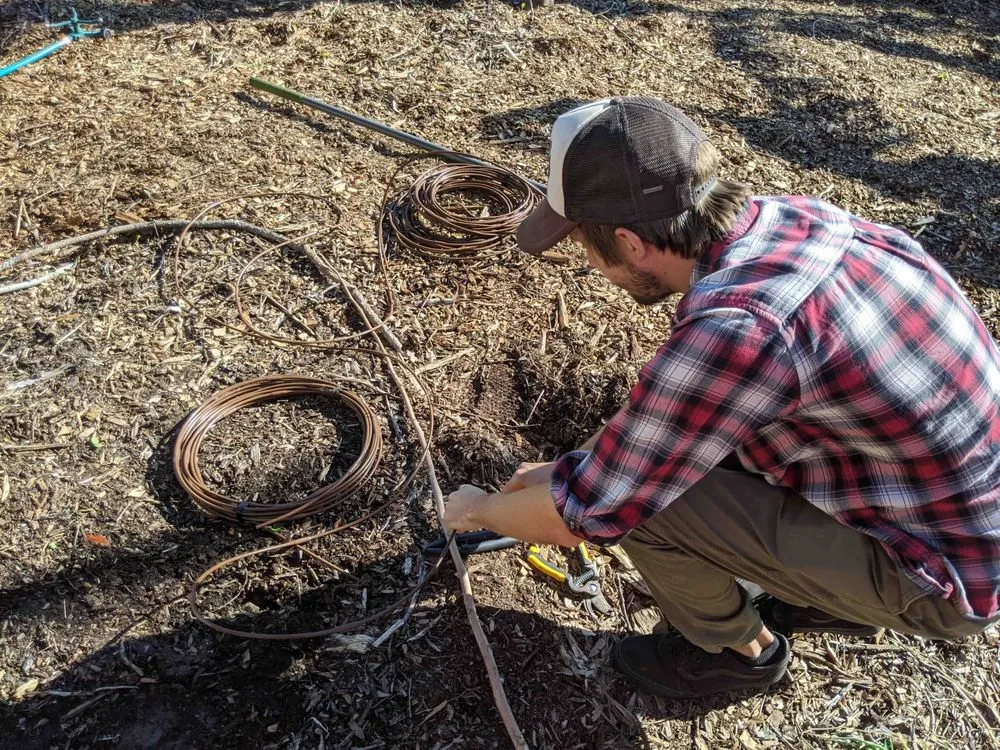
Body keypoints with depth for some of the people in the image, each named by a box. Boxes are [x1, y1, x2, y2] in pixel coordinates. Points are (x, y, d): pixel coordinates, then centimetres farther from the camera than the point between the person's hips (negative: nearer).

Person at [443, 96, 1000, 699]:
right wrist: (575, 467, 12)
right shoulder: (790, 217, -7)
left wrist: (480, 509, -1)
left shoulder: (737, 329, -34)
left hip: (944, 580, -8)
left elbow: (583, 513, -21)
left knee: (641, 490, -15)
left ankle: (737, 650, 14)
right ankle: (831, 597, 25)